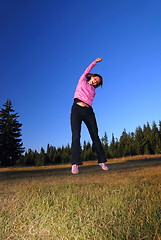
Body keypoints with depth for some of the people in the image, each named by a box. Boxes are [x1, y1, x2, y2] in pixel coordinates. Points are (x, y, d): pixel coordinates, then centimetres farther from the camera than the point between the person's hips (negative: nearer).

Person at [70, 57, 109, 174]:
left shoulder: (93, 91, 27)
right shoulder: (82, 81, 22)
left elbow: (89, 100, 18)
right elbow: (87, 70, 22)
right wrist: (95, 62, 29)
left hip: (88, 111, 4)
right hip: (77, 109, -3)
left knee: (95, 136, -2)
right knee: (76, 136, -14)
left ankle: (102, 161, 3)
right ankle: (75, 164, -19)